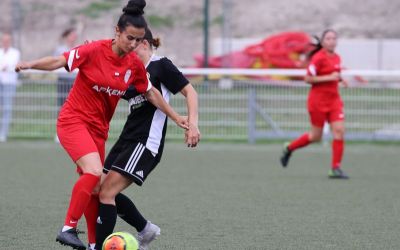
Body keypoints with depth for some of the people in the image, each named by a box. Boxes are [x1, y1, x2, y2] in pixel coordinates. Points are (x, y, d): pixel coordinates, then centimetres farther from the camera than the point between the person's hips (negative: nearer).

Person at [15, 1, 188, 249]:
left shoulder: (135, 64, 0)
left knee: (94, 187, 7)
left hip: (98, 128, 6)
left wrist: (176, 117, 15)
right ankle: (69, 228, -23)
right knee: (94, 172, -27)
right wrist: (30, 64, -32)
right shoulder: (95, 51, -16)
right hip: (74, 120, -6)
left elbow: (151, 93, 14)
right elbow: (58, 61, -16)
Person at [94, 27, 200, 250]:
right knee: (103, 190, 7)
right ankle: (146, 229, 24)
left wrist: (192, 123, -22)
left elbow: (190, 92, -8)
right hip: (128, 139, 9)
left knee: (107, 191, -16)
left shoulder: (161, 65, -5)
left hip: (147, 142, -9)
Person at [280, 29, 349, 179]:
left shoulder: (336, 58, 9)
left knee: (339, 131, -9)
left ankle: (335, 168, -5)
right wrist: (329, 78, -22)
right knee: (316, 136, 3)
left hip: (334, 100, 6)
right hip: (318, 100, -6)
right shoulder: (318, 58, -14)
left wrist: (339, 79, 5)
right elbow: (308, 78, -17)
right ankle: (289, 149, 28)